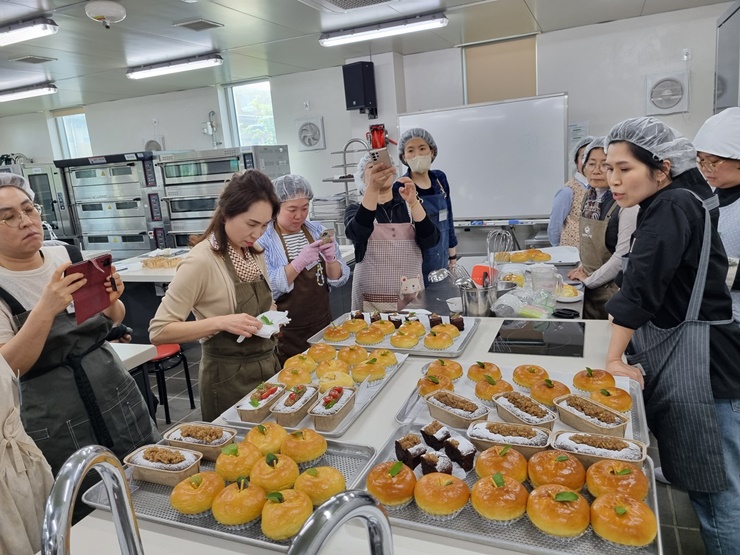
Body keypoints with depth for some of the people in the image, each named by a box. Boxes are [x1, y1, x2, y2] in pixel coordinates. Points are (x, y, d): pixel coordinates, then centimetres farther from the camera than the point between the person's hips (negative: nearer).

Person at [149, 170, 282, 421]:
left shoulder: (255, 252, 1)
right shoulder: (201, 261, -20)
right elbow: (159, 331, -20)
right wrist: (221, 322, -30)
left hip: (267, 365, 7)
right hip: (227, 377, -7)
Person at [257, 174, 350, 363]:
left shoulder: (318, 231, 2)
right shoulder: (262, 239, -10)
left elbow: (338, 280, 1)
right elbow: (266, 290, -18)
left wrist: (330, 259, -18)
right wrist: (298, 263, -28)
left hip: (322, 326, 4)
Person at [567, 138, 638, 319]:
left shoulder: (627, 204, -17)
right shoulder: (590, 197, 5)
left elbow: (623, 256, -21)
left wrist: (589, 280, -12)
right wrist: (583, 267, 6)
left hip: (614, 291, -6)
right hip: (590, 290, 7)